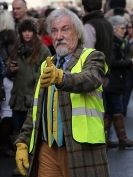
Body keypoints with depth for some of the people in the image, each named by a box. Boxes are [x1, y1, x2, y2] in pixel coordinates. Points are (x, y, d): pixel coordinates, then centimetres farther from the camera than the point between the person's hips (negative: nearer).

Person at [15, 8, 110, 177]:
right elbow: (35, 110, 20)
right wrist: (22, 143, 10)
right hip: (47, 149, 5)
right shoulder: (46, 65, 18)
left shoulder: (92, 57, -1)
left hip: (81, 150, -5)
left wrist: (61, 77, -43)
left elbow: (90, 79, -24)